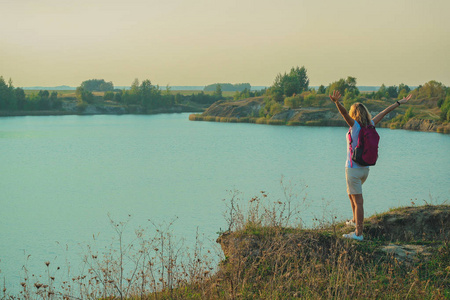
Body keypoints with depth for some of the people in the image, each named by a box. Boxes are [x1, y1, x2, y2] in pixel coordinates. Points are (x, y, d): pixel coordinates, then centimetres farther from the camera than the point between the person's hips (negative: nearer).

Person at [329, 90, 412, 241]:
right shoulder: (370, 125, 3)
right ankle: (355, 220, 40)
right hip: (365, 168, 7)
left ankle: (358, 233, -4)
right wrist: (400, 103, 25)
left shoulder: (355, 125, -14)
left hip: (353, 169, -7)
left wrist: (337, 102, -50)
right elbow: (384, 113, 15)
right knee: (351, 193, 29)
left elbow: (344, 113, -33)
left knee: (358, 200, -6)